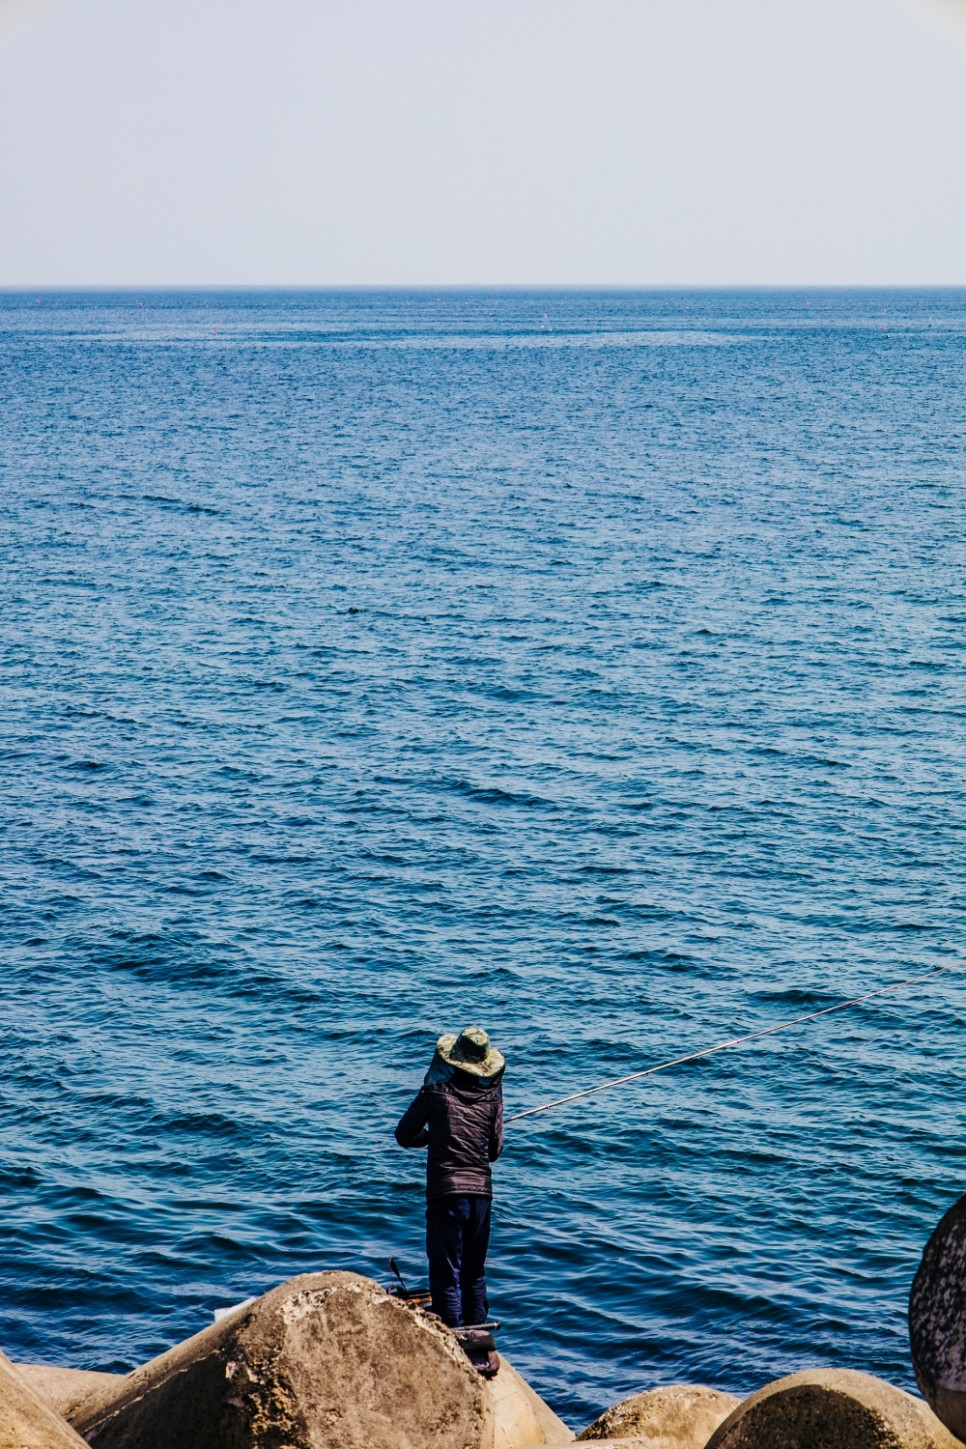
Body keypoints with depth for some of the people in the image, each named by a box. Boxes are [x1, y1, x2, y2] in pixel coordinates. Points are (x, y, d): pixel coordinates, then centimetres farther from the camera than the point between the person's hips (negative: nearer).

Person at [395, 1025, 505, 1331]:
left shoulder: (436, 1092, -3)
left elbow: (403, 1136, 5)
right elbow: (495, 1150, 8)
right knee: (474, 1274, 17)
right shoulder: (492, 1097, 4)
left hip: (445, 1192, -4)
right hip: (481, 1191, 4)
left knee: (446, 1274, -1)